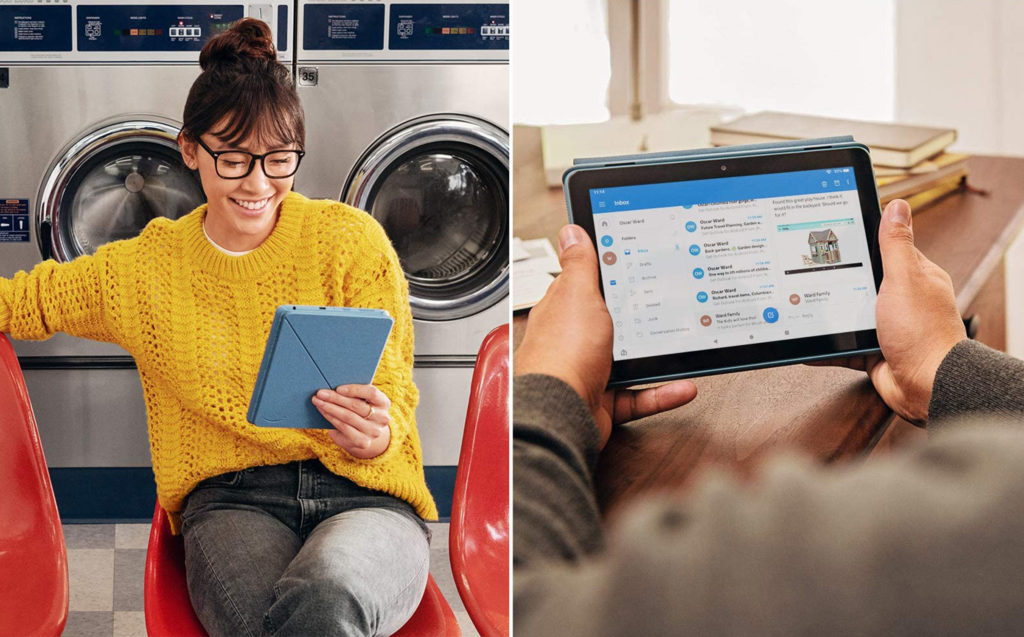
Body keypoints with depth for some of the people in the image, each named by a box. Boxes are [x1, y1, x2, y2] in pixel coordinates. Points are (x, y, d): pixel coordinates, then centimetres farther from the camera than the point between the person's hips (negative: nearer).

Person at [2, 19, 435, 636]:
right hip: (232, 501, 1)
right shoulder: (145, 268, 11)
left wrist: (376, 436, -18)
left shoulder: (351, 239, 5)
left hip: (362, 496, -1)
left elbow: (394, 395, 5)